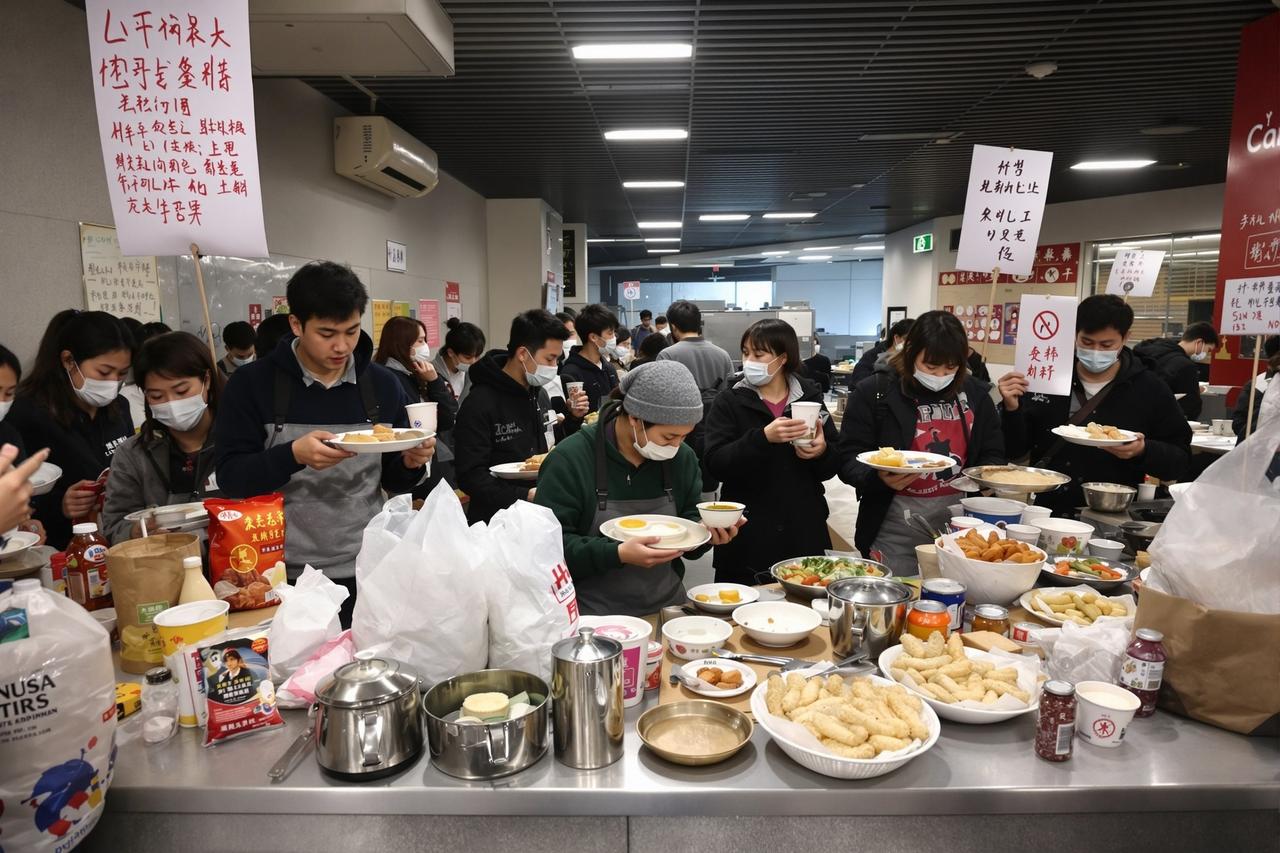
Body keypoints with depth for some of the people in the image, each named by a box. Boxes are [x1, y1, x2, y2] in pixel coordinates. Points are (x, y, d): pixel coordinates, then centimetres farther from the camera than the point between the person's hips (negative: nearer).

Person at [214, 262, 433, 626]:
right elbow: (229, 476, -9)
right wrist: (293, 455, -25)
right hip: (285, 578, -2)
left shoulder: (382, 385, 2)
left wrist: (410, 463, -13)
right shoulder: (252, 384, -5)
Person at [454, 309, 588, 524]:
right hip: (497, 519, -6)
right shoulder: (480, 403, -11)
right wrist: (523, 496, -24)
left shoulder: (540, 393, 12)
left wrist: (572, 418, 7)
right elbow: (470, 476, -15)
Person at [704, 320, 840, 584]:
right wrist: (763, 437, -25)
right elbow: (716, 464, -12)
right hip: (746, 536, -2)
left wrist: (822, 451, -14)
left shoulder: (810, 397, 5)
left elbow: (834, 465, 8)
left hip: (803, 533, 2)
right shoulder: (729, 402, -1)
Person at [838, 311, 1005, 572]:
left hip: (960, 529, 4)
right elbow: (849, 461, -8)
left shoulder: (974, 394, 6)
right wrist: (881, 477, -27)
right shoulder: (874, 392, -6)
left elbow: (992, 455, 14)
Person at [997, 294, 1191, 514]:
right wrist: (1012, 410, -11)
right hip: (1046, 513, 0)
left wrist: (1143, 451, -11)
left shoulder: (1150, 389, 5)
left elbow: (1180, 460, 8)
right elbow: (1015, 451, 6)